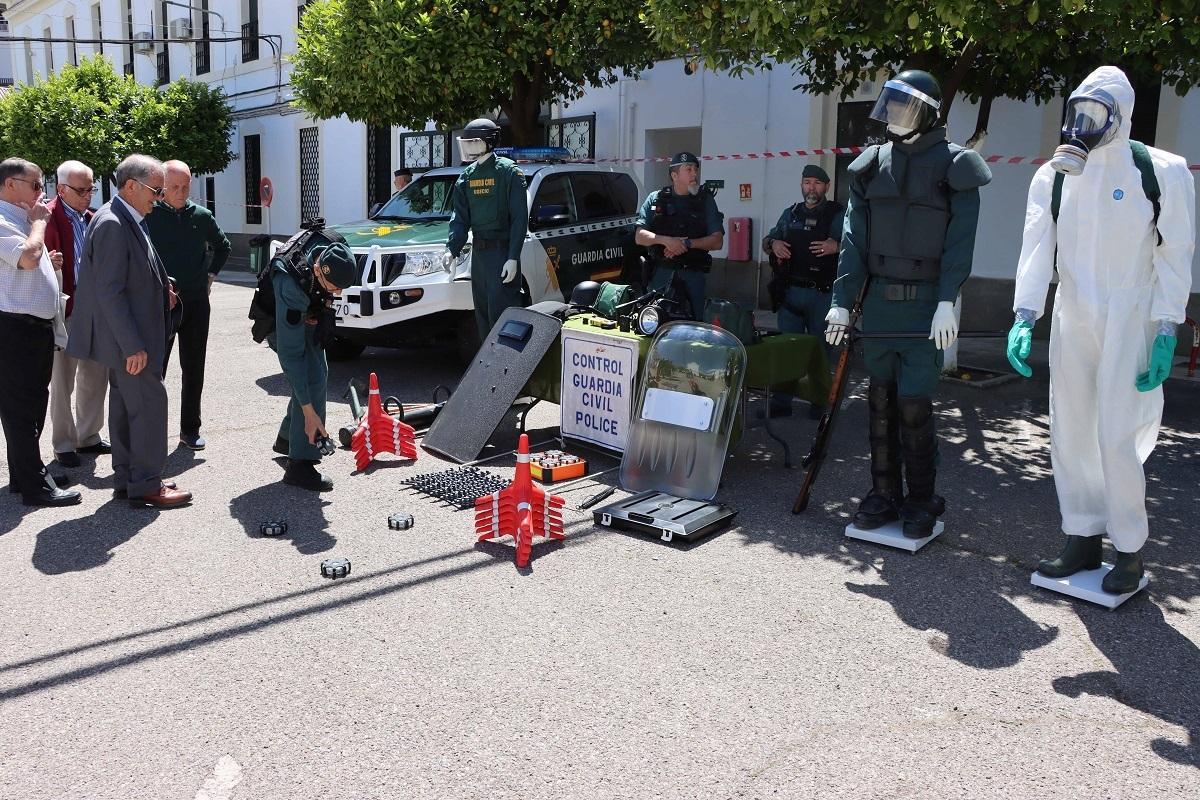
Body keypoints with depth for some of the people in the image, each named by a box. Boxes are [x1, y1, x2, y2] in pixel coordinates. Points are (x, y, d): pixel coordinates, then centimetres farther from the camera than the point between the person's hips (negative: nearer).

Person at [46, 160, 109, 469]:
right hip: (66, 312, -7)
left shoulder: (91, 219, 11)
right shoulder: (49, 218, -11)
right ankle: (64, 444, 17)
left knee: (95, 377, 14)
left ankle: (88, 437, 28)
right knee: (63, 382, 5)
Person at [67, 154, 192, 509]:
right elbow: (109, 292, -23)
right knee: (150, 404, -5)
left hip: (129, 337, 10)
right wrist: (133, 345, -23)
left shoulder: (126, 221, 11)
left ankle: (126, 479, 25)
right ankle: (146, 486, 3)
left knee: (125, 406, 15)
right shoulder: (112, 225, -19)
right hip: (128, 338, -10)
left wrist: (160, 290, 5)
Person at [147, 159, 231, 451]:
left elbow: (222, 246, 22)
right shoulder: (149, 215, -5)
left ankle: (190, 430, 18)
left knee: (194, 370, 8)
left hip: (196, 303, 3)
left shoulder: (201, 216, 6)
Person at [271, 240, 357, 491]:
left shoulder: (328, 257, -28)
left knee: (317, 374, 17)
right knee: (312, 379, -22)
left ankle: (287, 439, 36)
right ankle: (299, 465, -18)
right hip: (284, 327, -8)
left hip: (308, 319, 8)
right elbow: (291, 353, -42)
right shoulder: (291, 289, -44)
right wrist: (308, 411, -41)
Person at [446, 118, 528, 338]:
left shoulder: (508, 171, -8)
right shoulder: (467, 176, 12)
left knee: (501, 312, -10)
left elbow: (520, 218, -12)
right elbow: (460, 218, 10)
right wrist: (452, 249, -6)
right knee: (482, 315, 13)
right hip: (478, 252, 7)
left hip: (503, 251, -7)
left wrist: (513, 257, -18)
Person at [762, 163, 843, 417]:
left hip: (823, 294, -3)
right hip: (791, 292, 4)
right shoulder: (791, 214, 17)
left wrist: (836, 246, -22)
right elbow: (767, 240, 23)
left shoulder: (839, 214, 4)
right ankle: (780, 403, 8)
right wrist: (773, 244, 0)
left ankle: (819, 403, 10)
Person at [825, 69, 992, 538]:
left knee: (914, 405, -5)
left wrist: (946, 302, -17)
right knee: (881, 401, 8)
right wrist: (842, 301, -1)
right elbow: (855, 237, 5)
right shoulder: (872, 165, 9)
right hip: (878, 298, 4)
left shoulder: (953, 166, -2)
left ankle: (921, 502, 11)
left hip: (925, 303, -4)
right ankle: (883, 495, 19)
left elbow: (959, 241, -7)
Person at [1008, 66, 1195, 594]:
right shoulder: (1053, 176, 5)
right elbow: (1037, 248, -5)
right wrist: (1024, 318, -17)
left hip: (1130, 322, -4)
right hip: (1071, 320, 4)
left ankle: (1129, 549, 11)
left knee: (1118, 437, -7)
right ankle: (1083, 540, 21)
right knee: (1070, 433, 7)